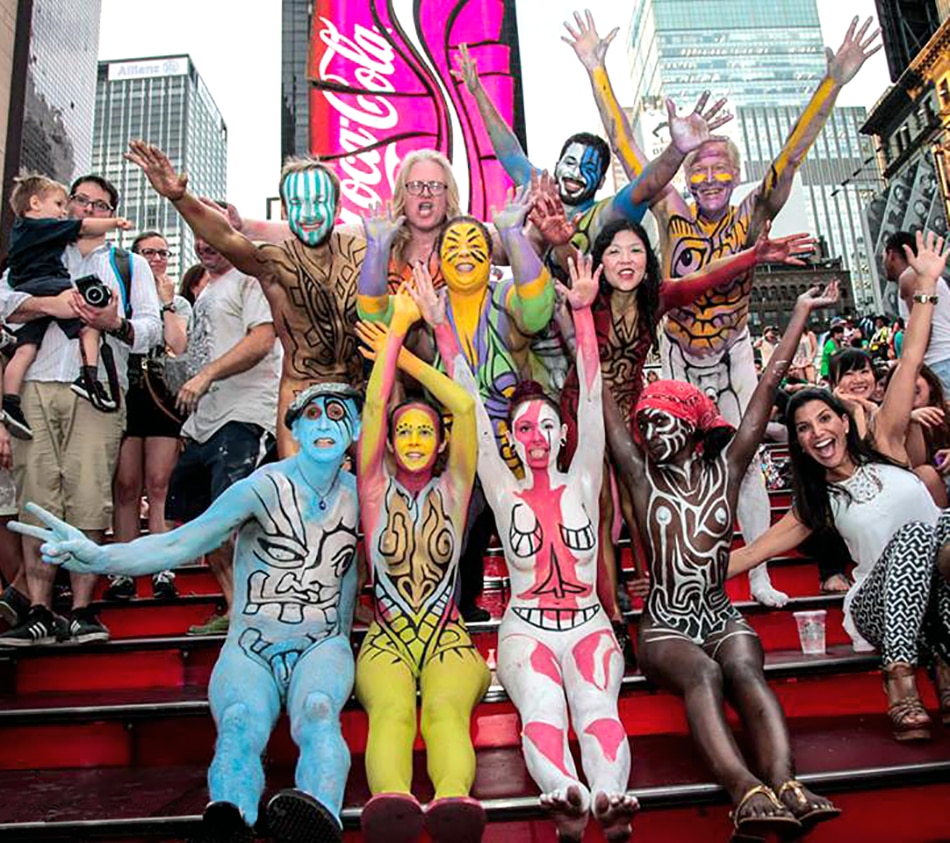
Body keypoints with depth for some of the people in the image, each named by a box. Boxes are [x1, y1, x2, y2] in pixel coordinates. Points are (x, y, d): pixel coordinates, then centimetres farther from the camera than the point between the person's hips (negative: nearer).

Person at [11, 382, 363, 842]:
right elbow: (178, 543, -18)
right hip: (250, 649, -1)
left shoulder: (356, 493, 6)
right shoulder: (264, 487, -7)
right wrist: (96, 556, -33)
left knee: (317, 711, -34)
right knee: (240, 725, -34)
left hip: (321, 647, 1)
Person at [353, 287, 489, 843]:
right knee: (391, 710, -33)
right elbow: (374, 407, 4)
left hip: (447, 636, 0)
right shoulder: (376, 489, 14)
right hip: (386, 637, 0)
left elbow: (465, 405, 5)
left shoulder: (452, 489, 15)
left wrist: (407, 357, 14)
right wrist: (398, 327, 9)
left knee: (446, 710, -33)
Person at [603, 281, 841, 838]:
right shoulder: (642, 476, 6)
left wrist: (803, 311, 15)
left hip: (724, 618, 2)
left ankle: (787, 785, -47)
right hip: (665, 627, -2)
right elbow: (602, 398, 4)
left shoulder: (726, 469, 10)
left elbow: (769, 384, 12)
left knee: (745, 670, -30)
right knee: (702, 674, -32)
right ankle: (748, 792, -48)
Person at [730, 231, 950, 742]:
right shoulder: (819, 502, 9)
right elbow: (755, 550, 6)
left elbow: (909, 362, 2)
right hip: (881, 606, 0)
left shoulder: (884, 446, 8)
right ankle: (901, 686, -35)